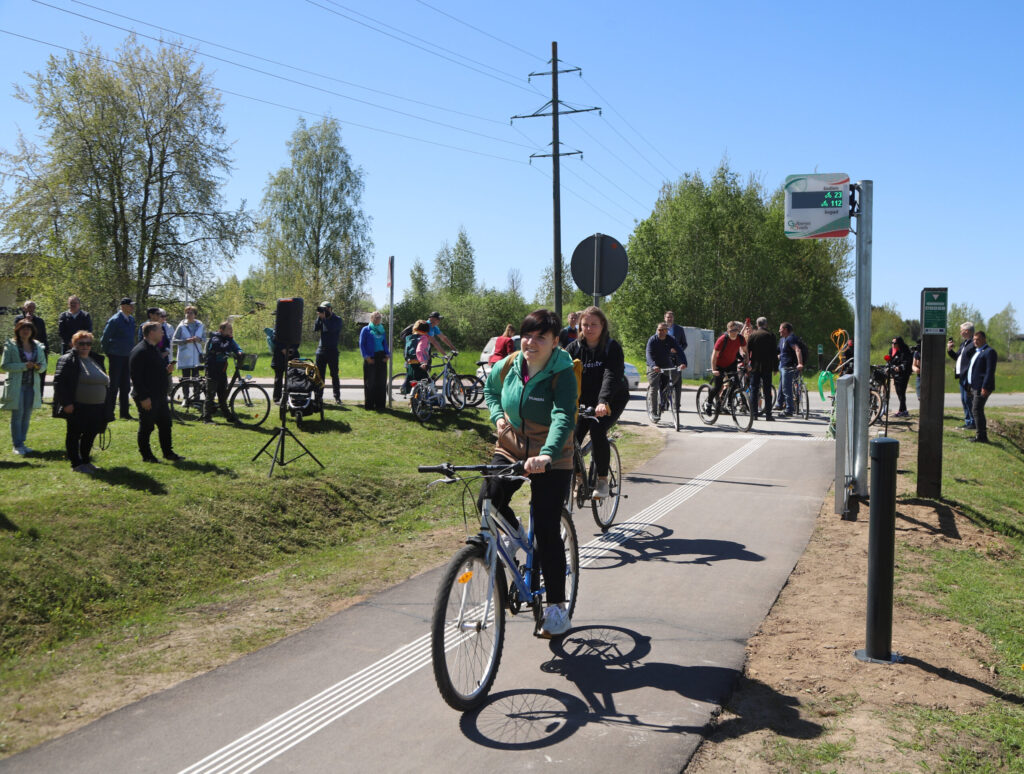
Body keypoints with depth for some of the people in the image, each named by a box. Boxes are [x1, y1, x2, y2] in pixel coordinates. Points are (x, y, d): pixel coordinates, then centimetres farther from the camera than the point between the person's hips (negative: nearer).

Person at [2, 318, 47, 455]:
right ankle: (17, 445, 1)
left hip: (32, 386, 4)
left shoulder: (38, 346, 10)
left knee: (27, 416, 8)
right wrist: (24, 366, -17)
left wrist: (39, 367, -8)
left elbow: (44, 364, 16)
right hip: (16, 386, -4)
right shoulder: (11, 346, -3)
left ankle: (22, 442, 18)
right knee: (17, 415, -5)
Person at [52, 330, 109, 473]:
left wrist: (104, 405, 20)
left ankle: (85, 460, 24)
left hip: (96, 407, 7)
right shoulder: (68, 359, -7)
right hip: (77, 407, -7)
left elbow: (104, 381, 25)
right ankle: (76, 464, 8)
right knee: (74, 434, 2)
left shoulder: (96, 360, 17)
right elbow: (59, 382, -13)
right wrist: (66, 403, -19)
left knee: (90, 434, 11)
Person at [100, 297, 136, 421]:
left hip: (127, 357, 7)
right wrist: (108, 353, -3)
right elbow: (104, 338, -10)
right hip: (116, 357, -7)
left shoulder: (131, 320, 11)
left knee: (125, 386, 11)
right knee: (113, 386, -4)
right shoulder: (115, 320, -12)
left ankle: (124, 413, 18)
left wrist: (131, 352, 12)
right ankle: (108, 414, 3)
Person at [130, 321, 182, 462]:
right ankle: (146, 455, 13)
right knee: (146, 427, 2)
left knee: (165, 424, 13)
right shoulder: (139, 351, -17)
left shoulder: (155, 349, 15)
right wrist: (143, 397, -23)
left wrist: (166, 370, 4)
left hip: (159, 396, 9)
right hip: (147, 398, -9)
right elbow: (136, 376, -21)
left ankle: (168, 452, 22)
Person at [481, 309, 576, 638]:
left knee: (546, 530, -7)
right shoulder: (506, 367, -4)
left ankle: (557, 607, 7)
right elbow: (490, 390, 19)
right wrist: (498, 416, -1)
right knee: (488, 500, -22)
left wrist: (547, 455, -51)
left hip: (551, 459, -4)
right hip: (510, 448, 4)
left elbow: (563, 417, -34)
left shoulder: (563, 374, -19)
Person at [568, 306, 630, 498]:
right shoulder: (574, 348, -4)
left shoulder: (612, 347, -15)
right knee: (573, 436, -14)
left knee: (597, 430, -27)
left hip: (612, 400, -4)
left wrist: (603, 402, -46)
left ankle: (602, 481, -13)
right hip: (585, 401, 4)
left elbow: (611, 376, -30)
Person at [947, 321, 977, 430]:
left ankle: (973, 423, 3)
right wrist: (949, 350, 9)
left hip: (969, 377, -10)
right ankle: (968, 422, 21)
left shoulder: (974, 344, -15)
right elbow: (957, 357, 24)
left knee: (968, 400, -5)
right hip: (962, 376, 10)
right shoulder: (963, 343, 17)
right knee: (964, 400, 13)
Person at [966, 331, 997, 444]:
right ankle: (982, 435, 19)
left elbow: (990, 371, -18)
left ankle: (982, 436, -9)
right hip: (974, 387, 10)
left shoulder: (989, 352, -11)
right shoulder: (977, 352, 19)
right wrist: (969, 385, 19)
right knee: (975, 410, 12)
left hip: (982, 387, -10)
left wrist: (985, 387, -23)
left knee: (977, 410, -12)